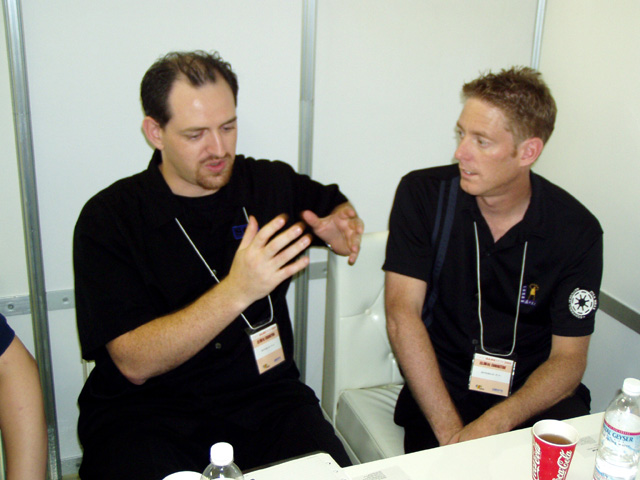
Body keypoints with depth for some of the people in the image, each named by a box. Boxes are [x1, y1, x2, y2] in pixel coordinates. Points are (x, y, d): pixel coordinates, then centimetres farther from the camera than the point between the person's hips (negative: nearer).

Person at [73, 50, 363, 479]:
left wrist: (342, 228, 2)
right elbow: (134, 363, -15)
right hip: (144, 409, -2)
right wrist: (237, 292, -27)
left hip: (265, 396, 3)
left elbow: (336, 204, 27)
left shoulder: (272, 183, 5)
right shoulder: (107, 218, -7)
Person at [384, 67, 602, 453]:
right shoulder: (423, 195, -7)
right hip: (441, 391, -1)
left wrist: (494, 424, -22)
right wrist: (450, 431, -20)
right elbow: (402, 315, -12)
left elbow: (569, 357, -5)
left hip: (534, 395, 2)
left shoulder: (576, 230, -6)